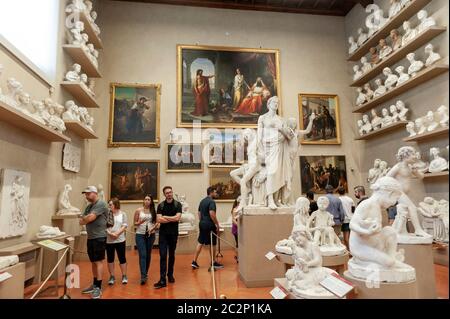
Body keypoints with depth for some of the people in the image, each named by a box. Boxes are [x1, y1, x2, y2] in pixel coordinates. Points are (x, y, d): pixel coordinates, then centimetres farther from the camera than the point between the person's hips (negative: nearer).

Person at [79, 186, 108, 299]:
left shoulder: (101, 204, -12)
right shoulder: (88, 206, 16)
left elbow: (90, 218, -19)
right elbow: (81, 221, 11)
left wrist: (84, 218, 2)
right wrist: (87, 218, -8)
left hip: (99, 237, -8)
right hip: (90, 238, 8)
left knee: (98, 261, -3)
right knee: (93, 262, 15)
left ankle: (98, 287, 4)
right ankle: (94, 285, 26)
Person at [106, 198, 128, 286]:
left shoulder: (122, 214, 1)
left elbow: (124, 226, -4)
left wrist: (117, 233, -16)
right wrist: (110, 233, -17)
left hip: (120, 240, -1)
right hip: (109, 240, 1)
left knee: (122, 258, 4)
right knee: (110, 258, 9)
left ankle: (124, 276, 17)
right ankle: (112, 276, 22)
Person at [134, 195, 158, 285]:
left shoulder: (153, 211, 2)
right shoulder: (138, 210, -1)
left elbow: (157, 223, 5)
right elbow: (135, 223, 2)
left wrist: (152, 229, -12)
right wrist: (140, 222, -18)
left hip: (150, 235, 2)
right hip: (140, 235, -2)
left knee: (148, 255, 11)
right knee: (142, 255, -9)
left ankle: (146, 273, 27)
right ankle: (143, 276, -9)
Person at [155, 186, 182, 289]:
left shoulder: (177, 204, -1)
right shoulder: (161, 205, 1)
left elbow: (177, 217, -14)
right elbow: (159, 219, -10)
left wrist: (165, 217, -10)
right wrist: (172, 219, -12)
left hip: (173, 233, 0)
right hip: (163, 233, 0)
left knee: (171, 255, 12)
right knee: (163, 255, -5)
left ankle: (170, 274, 29)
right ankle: (162, 279, -3)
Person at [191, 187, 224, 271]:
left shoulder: (202, 201, 13)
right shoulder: (211, 201, -14)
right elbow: (212, 214, -23)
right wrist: (217, 224, -17)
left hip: (202, 224, 8)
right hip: (209, 225, -8)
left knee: (200, 243, 12)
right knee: (212, 244, 4)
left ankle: (194, 261, 13)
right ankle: (213, 262, 13)